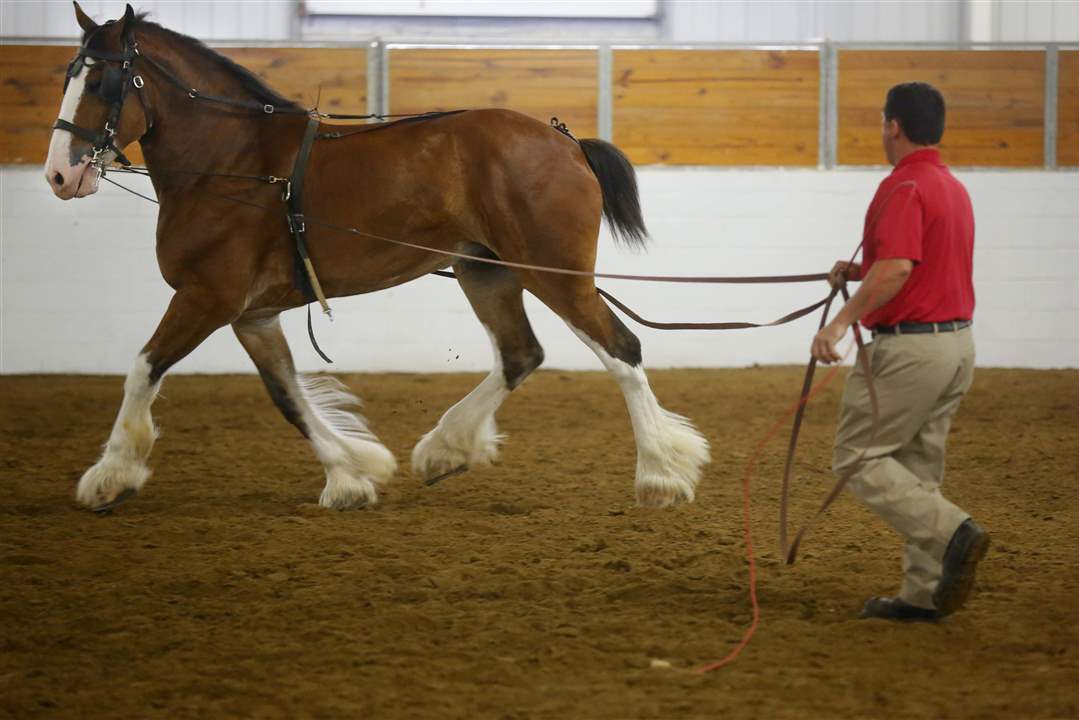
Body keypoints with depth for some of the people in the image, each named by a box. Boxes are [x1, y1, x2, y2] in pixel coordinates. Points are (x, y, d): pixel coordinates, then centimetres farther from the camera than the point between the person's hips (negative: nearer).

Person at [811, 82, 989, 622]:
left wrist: (843, 320, -28)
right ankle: (924, 593, 12)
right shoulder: (953, 188, 16)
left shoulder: (903, 188, -16)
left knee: (857, 458, -3)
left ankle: (952, 532, -17)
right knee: (918, 467, 13)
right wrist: (858, 272, 17)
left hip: (910, 348, -10)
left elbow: (896, 269, -29)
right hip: (957, 341, 10)